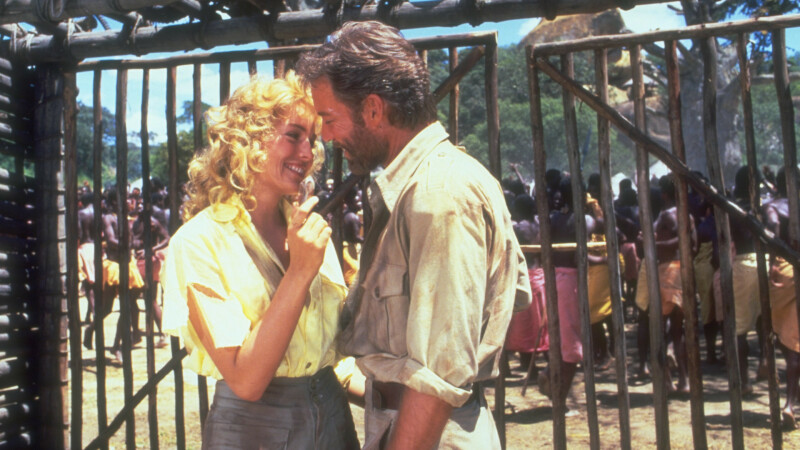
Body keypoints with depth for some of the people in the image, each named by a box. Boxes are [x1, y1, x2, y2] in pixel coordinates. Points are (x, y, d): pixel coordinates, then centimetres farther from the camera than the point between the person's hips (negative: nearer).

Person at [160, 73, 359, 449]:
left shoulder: (310, 228, 1)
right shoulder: (199, 241, -14)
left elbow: (341, 337, 10)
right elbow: (246, 381, -20)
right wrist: (300, 272, -24)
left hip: (332, 418, 5)